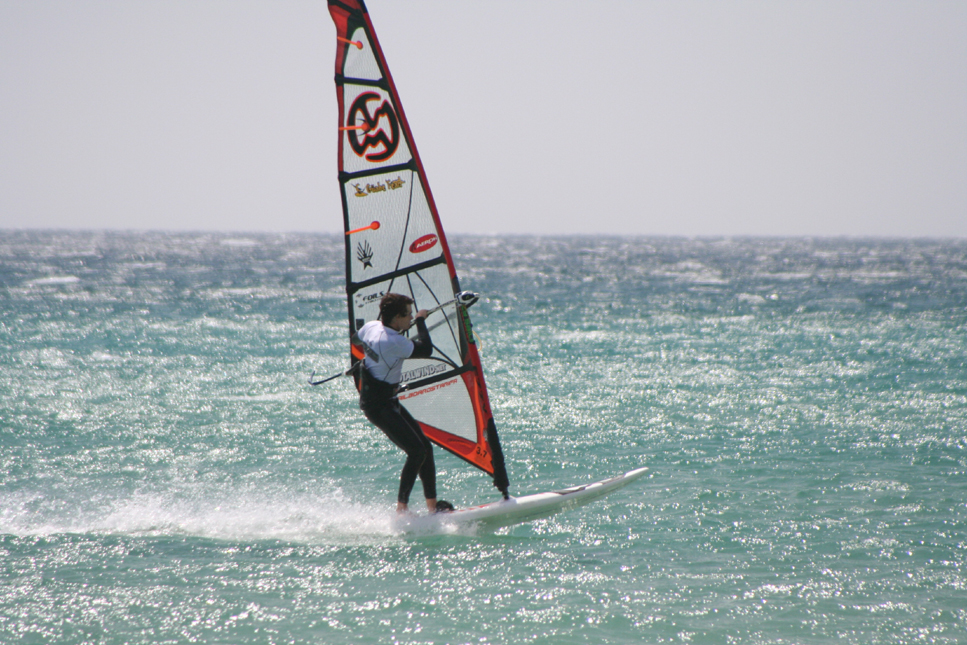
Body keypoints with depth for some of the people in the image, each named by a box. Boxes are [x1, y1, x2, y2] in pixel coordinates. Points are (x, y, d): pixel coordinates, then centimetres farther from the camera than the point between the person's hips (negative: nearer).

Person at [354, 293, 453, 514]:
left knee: (425, 446, 6)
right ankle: (401, 509, -12)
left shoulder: (371, 327, 3)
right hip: (377, 406, -10)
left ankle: (433, 505, 6)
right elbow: (426, 350, -20)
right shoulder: (394, 342, -26)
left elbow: (356, 339, 24)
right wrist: (420, 321, -7)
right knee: (417, 451, -16)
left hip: (389, 402, 10)